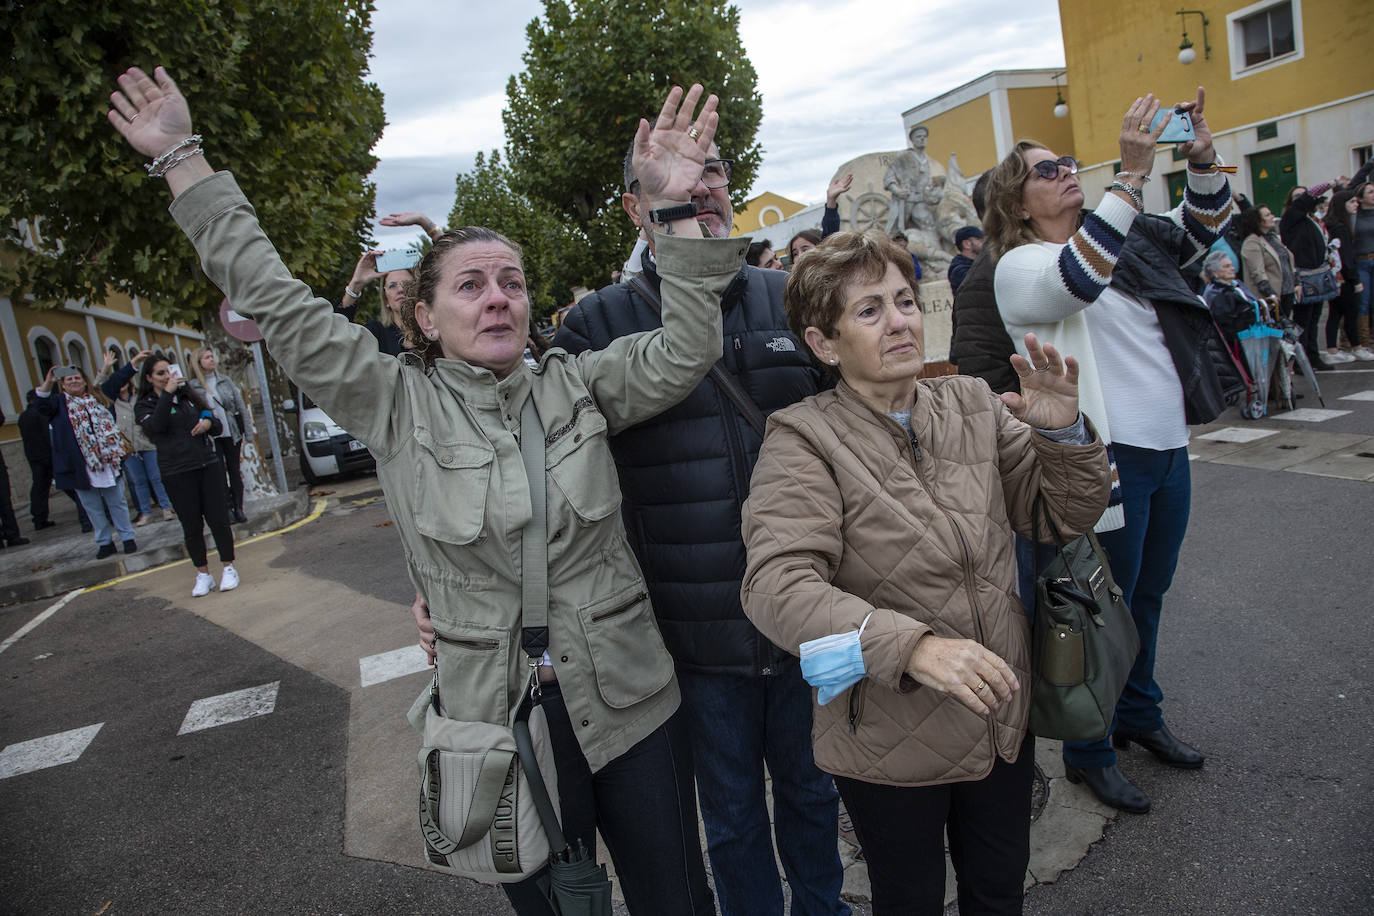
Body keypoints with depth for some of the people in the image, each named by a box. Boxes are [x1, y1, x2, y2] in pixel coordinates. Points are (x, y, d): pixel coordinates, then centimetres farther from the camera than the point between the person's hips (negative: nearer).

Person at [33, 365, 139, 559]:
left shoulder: (98, 399, 10)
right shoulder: (59, 402, 3)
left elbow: (111, 423, 19)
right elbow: (42, 405, -19)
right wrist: (48, 382, -35)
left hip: (107, 462, 1)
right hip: (81, 467, -1)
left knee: (117, 502, 7)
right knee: (93, 508, 7)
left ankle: (127, 538, 15)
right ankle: (105, 542, 17)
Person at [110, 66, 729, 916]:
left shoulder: (574, 387, 0)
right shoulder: (398, 406, -3)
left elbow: (684, 353, -10)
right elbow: (279, 306, -3)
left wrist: (676, 212, -19)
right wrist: (184, 159, 0)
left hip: (631, 700, 2)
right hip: (499, 716, -1)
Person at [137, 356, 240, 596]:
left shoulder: (189, 395, 15)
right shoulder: (144, 406, 5)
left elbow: (218, 423, 19)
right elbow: (155, 426, -16)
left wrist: (209, 422, -4)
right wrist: (167, 394, -16)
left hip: (208, 464, 2)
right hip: (176, 473, -2)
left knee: (218, 519, 0)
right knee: (191, 526, 3)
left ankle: (228, 569, 12)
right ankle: (203, 574, 16)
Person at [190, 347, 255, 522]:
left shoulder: (225, 380, 5)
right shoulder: (193, 386, -2)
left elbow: (241, 405, 6)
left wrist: (248, 431, 2)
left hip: (232, 433, 2)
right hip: (211, 436, -2)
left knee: (234, 470, 6)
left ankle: (238, 508, 13)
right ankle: (227, 508, 7)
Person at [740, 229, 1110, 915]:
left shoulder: (973, 405, 0)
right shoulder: (803, 441, -16)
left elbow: (1072, 514, 3)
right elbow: (777, 586, -28)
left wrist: (1064, 431, -17)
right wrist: (912, 646, -39)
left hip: (1004, 719, 5)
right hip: (888, 743, -5)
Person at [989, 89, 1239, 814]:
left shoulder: (1126, 239, 15)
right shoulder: (1019, 266, -9)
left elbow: (1201, 229, 16)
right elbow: (1077, 279, -29)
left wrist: (1202, 159, -3)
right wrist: (1131, 175, -30)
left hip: (1169, 448, 8)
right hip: (1109, 457, -8)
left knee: (1147, 597, 20)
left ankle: (1140, 715, 39)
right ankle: (1086, 753, 17)